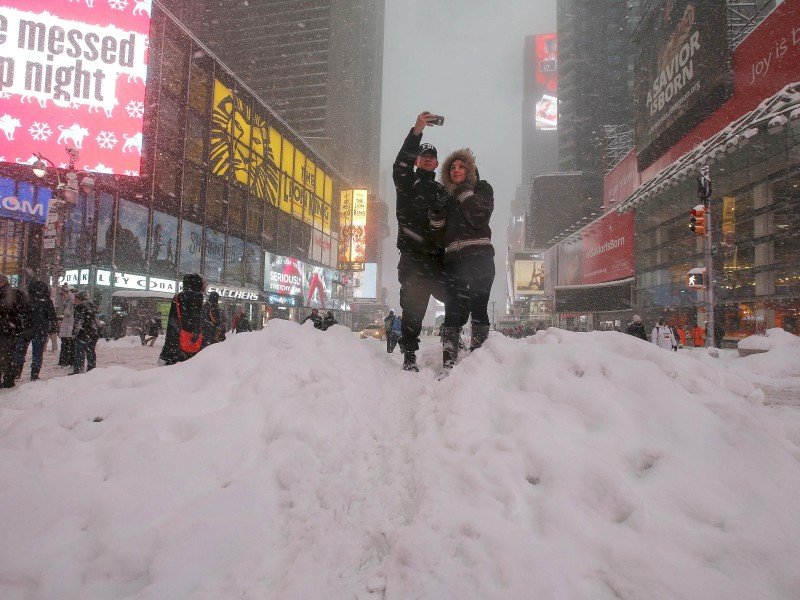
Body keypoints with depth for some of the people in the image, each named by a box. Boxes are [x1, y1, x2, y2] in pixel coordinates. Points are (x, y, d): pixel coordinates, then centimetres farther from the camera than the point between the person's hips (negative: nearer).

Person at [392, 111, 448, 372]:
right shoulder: (407, 183, 11)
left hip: (439, 258, 4)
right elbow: (400, 164, -11)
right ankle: (409, 356, 0)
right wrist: (416, 131, -22)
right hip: (413, 257, -4)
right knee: (413, 307, -5)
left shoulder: (442, 191, 23)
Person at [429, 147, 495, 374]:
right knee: (453, 313, -8)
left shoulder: (482, 189, 12)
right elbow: (441, 238, 16)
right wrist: (436, 213, 1)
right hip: (454, 261, 3)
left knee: (478, 309, -8)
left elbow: (480, 218, -9)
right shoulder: (446, 198, 23)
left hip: (479, 259, -3)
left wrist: (464, 191, -5)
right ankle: (448, 366, -14)